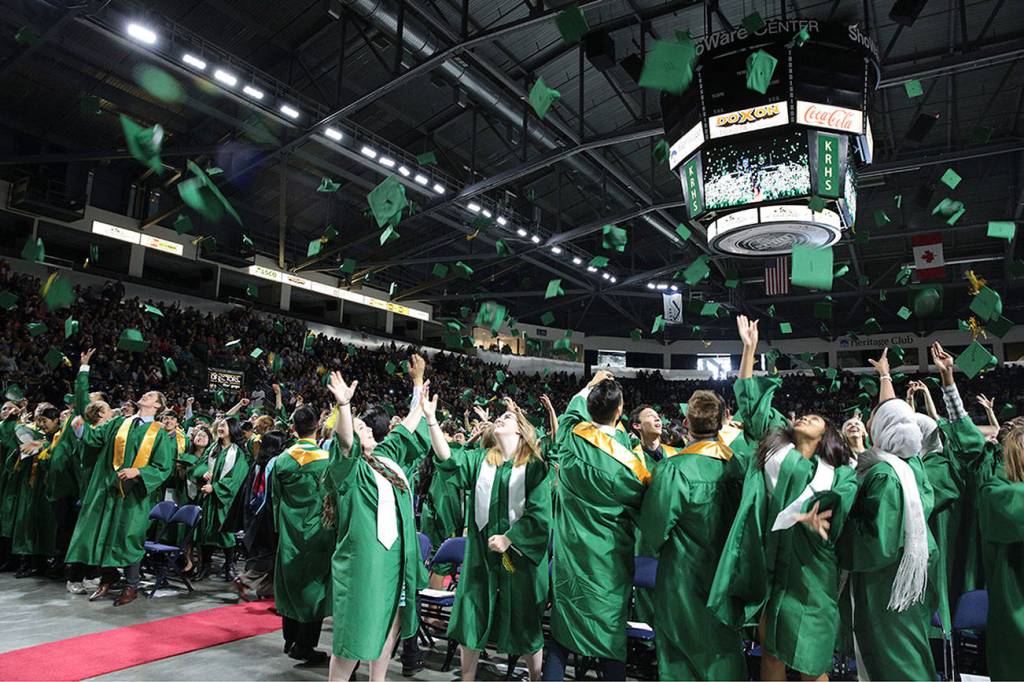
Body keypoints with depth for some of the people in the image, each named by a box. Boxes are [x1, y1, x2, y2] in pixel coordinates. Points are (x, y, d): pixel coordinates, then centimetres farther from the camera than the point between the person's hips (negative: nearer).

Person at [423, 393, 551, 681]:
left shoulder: (534, 467, -3)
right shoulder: (480, 460, 6)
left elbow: (539, 513, -9)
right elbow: (448, 459, -12)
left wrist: (509, 538, -16)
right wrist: (431, 419, -23)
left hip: (520, 556, -3)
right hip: (481, 554, 3)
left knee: (525, 624, 9)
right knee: (471, 620, 7)